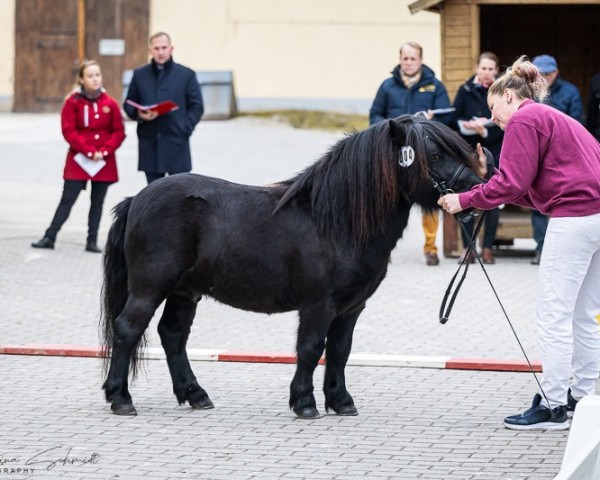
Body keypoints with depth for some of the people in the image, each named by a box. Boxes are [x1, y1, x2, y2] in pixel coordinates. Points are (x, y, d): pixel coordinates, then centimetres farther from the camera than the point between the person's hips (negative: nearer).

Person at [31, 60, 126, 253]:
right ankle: (49, 237, 0)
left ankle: (92, 241, 12)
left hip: (104, 161, 2)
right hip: (78, 160, -2)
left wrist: (104, 151, -11)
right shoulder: (73, 102, -5)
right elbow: (69, 131, -9)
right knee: (67, 199, -3)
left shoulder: (110, 103, 1)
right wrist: (89, 151, -14)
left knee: (97, 201, 6)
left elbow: (119, 132, 3)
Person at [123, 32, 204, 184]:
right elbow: (128, 104, 14)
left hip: (176, 144, -2)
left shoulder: (186, 75, 4)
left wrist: (185, 128, -9)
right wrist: (138, 114, -8)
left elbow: (197, 106, 4)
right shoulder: (140, 75, 11)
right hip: (149, 144, 2)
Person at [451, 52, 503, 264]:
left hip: (494, 153, -1)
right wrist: (471, 125, -17)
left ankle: (488, 247, 6)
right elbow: (454, 121, 1)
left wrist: (486, 131, -19)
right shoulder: (465, 91, 6)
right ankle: (467, 247, 3)